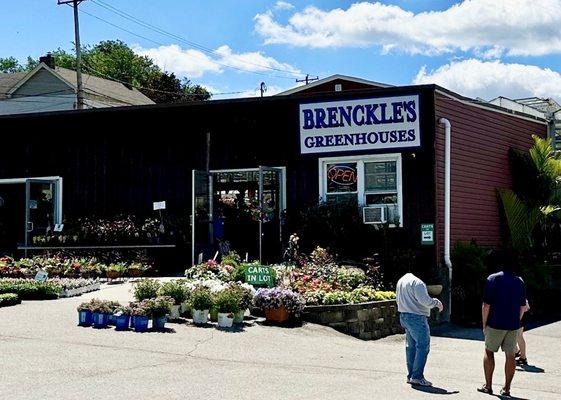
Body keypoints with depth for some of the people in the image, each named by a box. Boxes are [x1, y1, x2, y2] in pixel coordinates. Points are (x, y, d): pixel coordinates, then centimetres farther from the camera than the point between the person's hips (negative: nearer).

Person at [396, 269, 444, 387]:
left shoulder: (401, 281, 15)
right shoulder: (417, 282, -16)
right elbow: (424, 300, -23)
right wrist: (436, 302, -8)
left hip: (404, 316, 10)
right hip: (416, 318, -10)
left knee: (411, 346, 15)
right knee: (423, 346, -6)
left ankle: (411, 375, 19)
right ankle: (417, 376, -9)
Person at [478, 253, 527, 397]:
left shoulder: (493, 279, -8)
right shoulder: (519, 282, 5)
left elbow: (486, 306, -11)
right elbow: (523, 307, 11)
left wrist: (484, 324, -1)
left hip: (495, 323, -3)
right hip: (514, 325, 3)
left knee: (489, 352, 11)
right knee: (510, 355, 6)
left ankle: (488, 386, 10)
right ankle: (506, 388, 9)